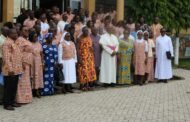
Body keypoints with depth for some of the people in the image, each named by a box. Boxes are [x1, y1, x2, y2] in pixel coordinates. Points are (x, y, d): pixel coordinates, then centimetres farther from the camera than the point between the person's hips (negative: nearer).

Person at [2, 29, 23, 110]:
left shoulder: (14, 43, 15)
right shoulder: (7, 43, -14)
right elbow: (6, 57, -20)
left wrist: (19, 67, 19)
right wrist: (10, 69, -24)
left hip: (16, 70, 9)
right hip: (10, 71, -9)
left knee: (14, 87, 15)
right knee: (8, 88, -1)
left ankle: (12, 102, 25)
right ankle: (6, 104, 7)